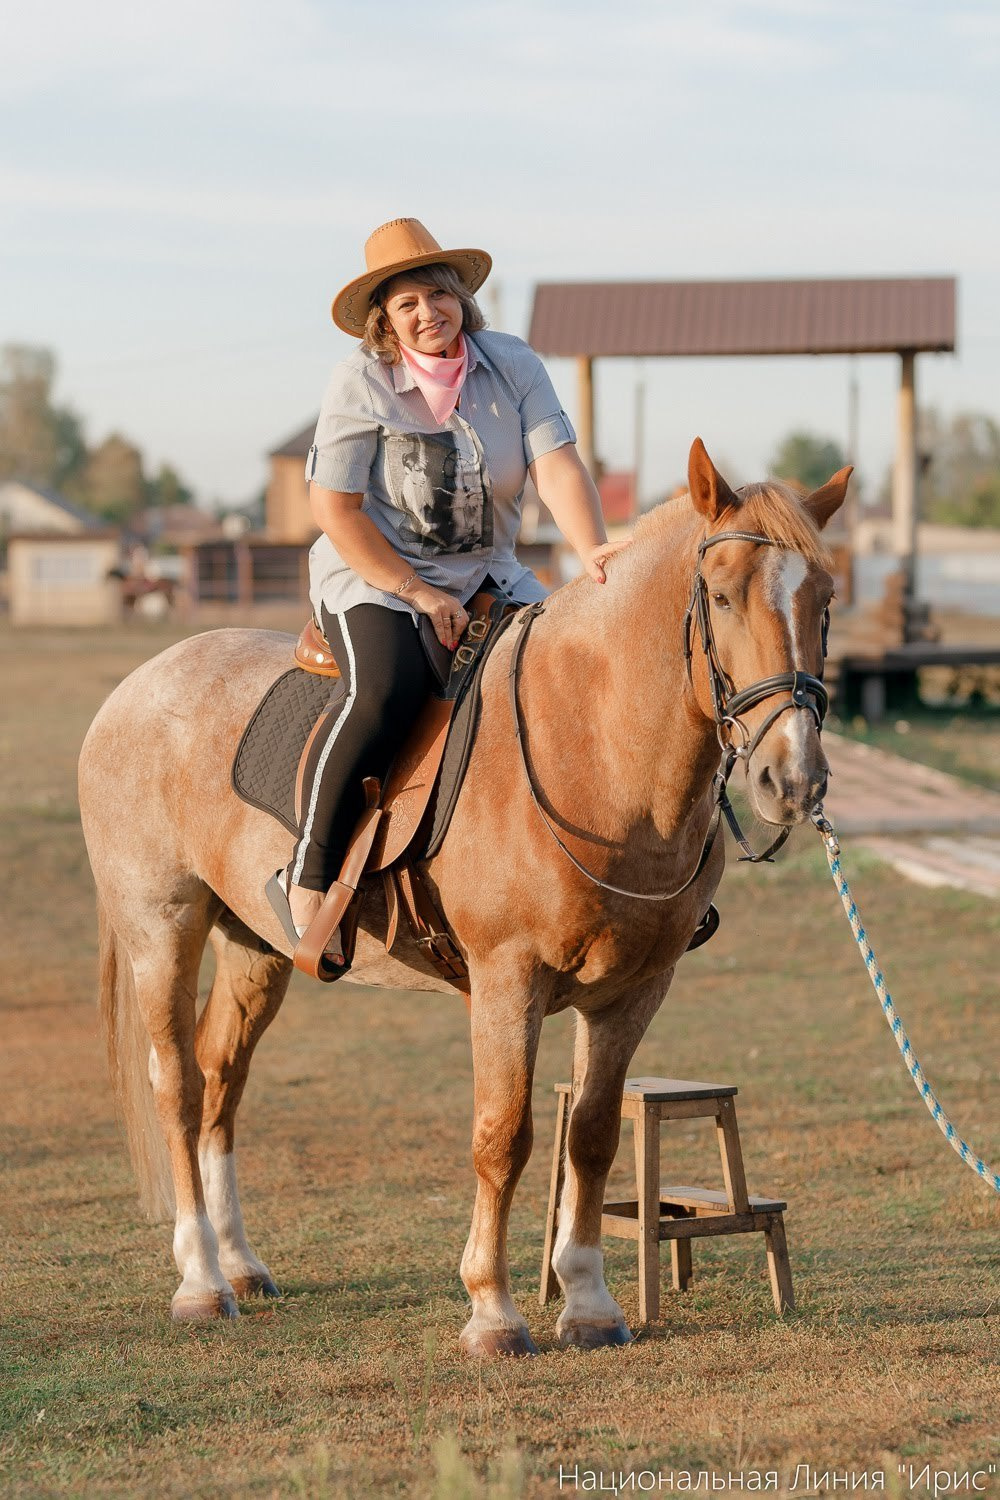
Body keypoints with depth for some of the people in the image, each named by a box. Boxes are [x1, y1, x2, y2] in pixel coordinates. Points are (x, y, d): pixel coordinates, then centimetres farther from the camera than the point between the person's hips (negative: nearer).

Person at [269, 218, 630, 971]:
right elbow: (334, 508, -12)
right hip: (372, 576, -5)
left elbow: (558, 467, -12)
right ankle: (310, 873, -23)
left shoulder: (514, 365, -1)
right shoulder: (361, 383, -11)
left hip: (488, 576, 5)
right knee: (387, 690, -33)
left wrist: (591, 552, -31)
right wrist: (420, 595, -17)